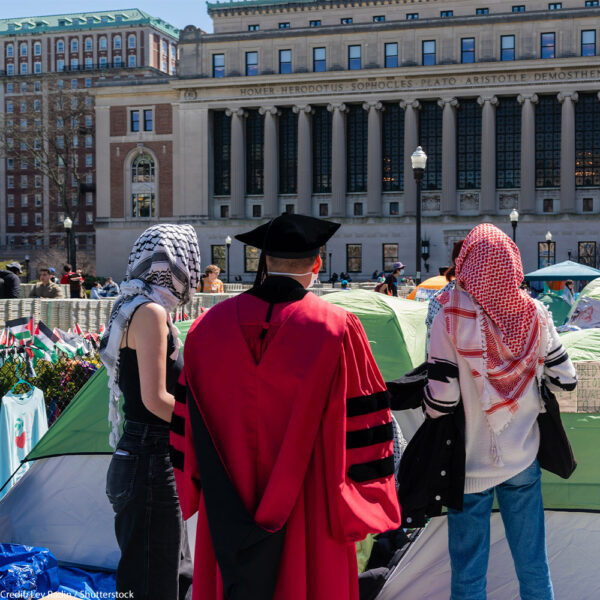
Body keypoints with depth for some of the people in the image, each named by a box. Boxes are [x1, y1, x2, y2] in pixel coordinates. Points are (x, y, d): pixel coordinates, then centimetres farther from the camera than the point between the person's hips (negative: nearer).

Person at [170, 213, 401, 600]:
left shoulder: (209, 326, -1)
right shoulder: (338, 329, -11)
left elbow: (187, 421, 5)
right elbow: (361, 426, -8)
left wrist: (193, 489, 18)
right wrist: (365, 504, 3)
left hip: (227, 515, 3)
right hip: (308, 509, -3)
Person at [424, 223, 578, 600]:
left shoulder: (453, 316, -15)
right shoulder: (535, 314, -5)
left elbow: (441, 400, -18)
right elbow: (566, 381, 3)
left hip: (471, 465, -3)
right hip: (524, 459, 3)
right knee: (534, 565, 16)